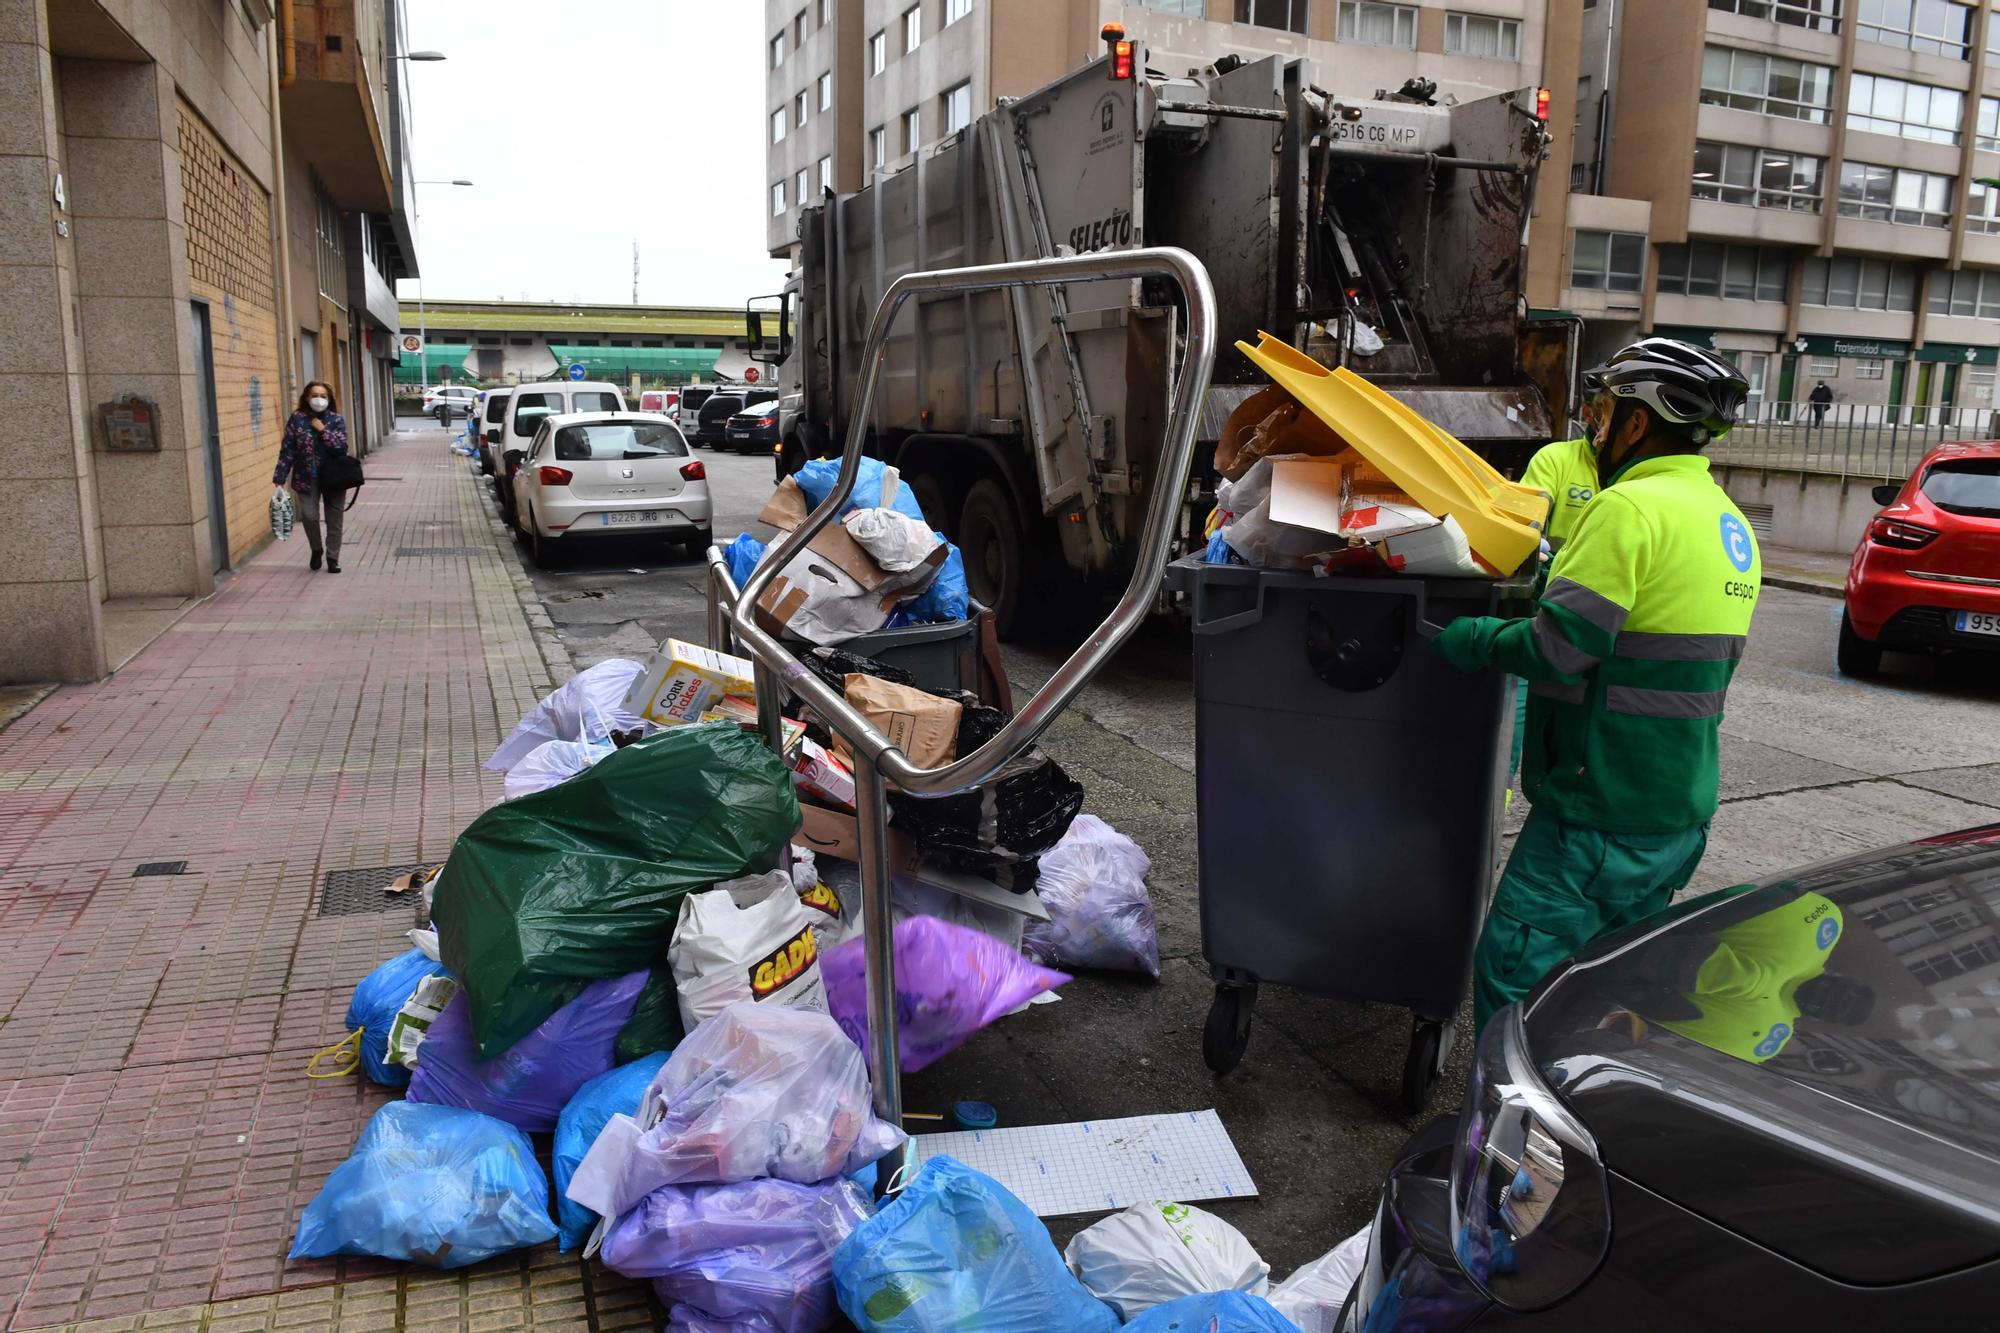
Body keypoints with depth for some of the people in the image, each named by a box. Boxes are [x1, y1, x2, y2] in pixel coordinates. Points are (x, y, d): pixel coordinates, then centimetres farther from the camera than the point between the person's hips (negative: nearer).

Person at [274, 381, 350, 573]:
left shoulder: (336, 419, -1)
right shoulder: (297, 418, -1)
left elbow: (341, 447, -12)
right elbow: (287, 449, -2)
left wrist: (323, 430, -17)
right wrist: (280, 478, -6)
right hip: (307, 478, 0)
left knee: (334, 520, 4)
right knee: (309, 516, -12)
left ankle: (332, 559, 18)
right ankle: (316, 550, 15)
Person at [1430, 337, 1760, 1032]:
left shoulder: (1630, 507, -15)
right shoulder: (1729, 522, 15)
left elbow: (1560, 648, -22)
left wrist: (1476, 638, -6)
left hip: (1601, 815, -10)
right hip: (1682, 813, 10)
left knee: (1513, 976, -3)